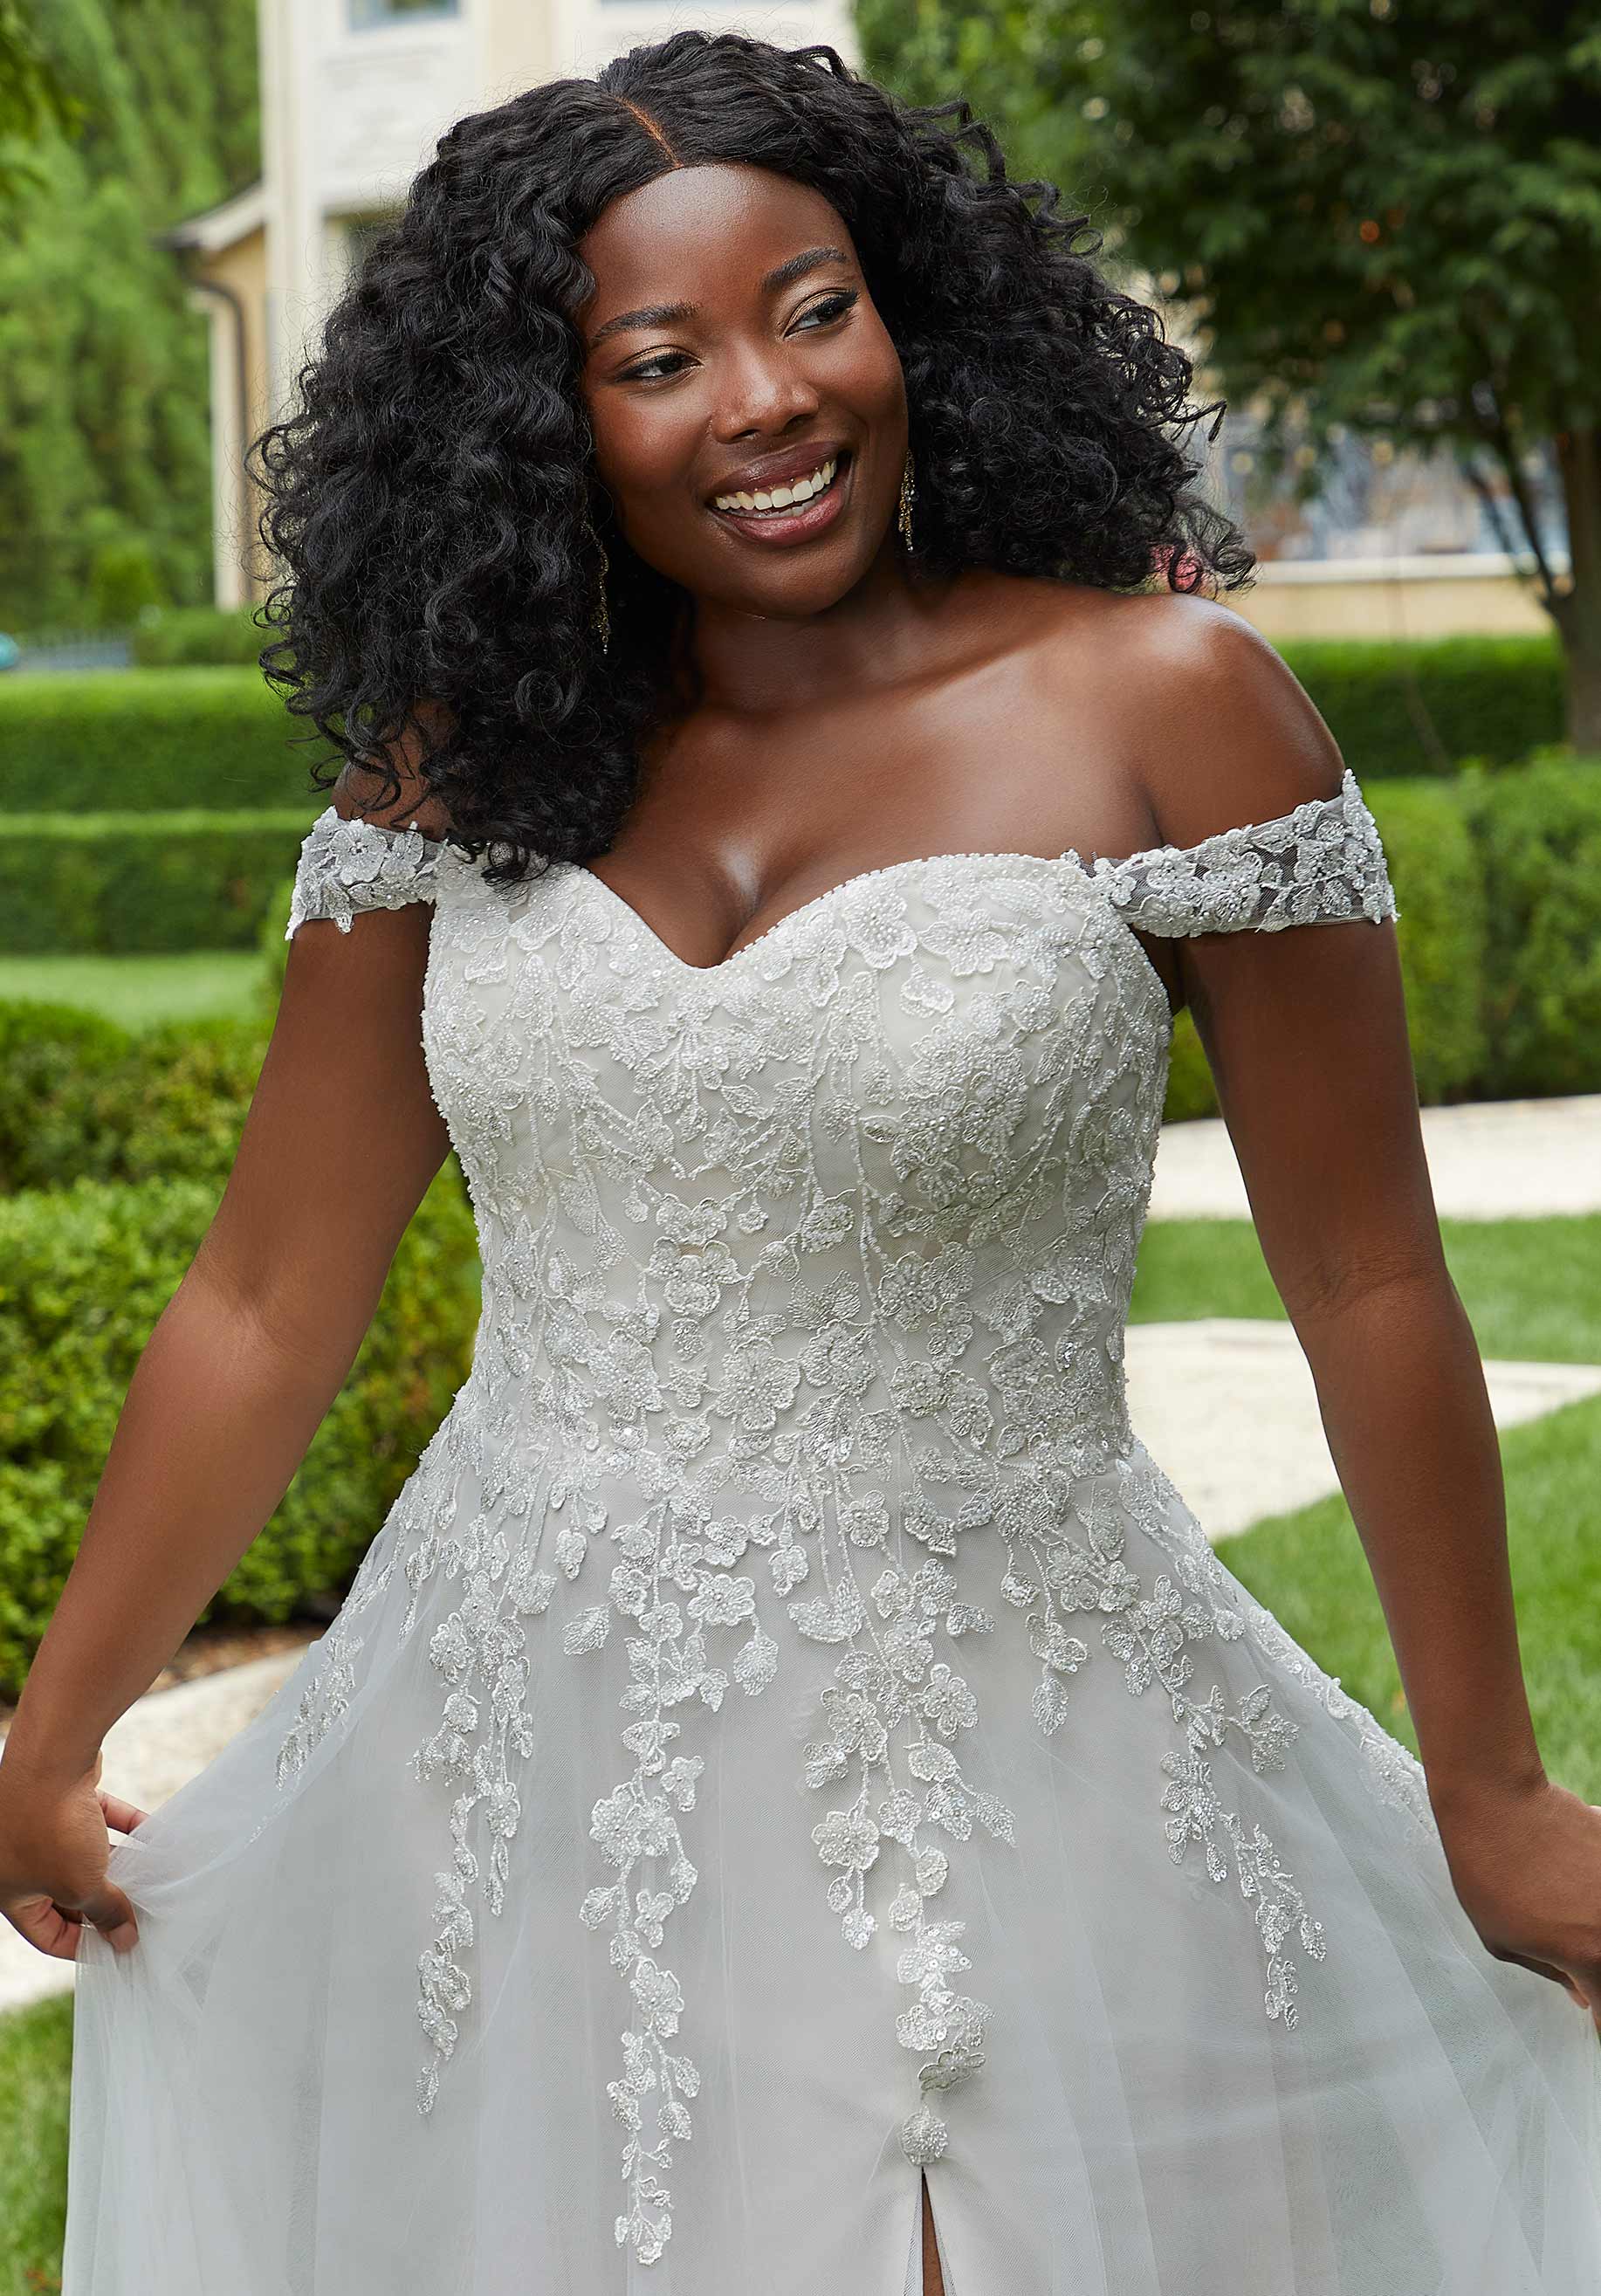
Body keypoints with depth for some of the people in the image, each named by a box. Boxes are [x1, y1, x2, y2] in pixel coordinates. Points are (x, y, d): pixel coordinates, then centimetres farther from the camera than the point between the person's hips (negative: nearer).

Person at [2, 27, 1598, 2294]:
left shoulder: (1154, 703, -9)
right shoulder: (462, 755, 1)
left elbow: (1369, 1290, -4)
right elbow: (266, 1303, 7)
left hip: (1006, 1759, -3)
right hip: (515, 1756, 3)